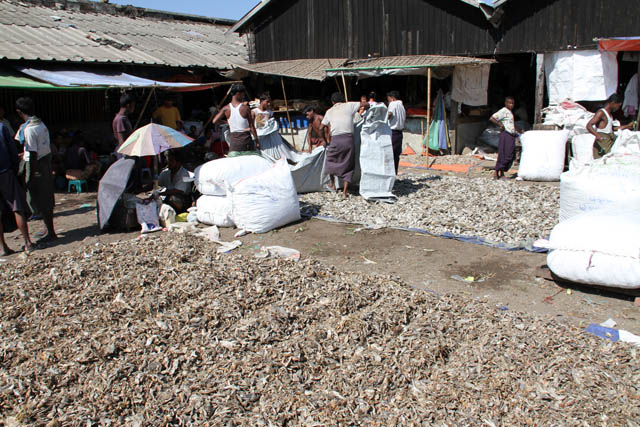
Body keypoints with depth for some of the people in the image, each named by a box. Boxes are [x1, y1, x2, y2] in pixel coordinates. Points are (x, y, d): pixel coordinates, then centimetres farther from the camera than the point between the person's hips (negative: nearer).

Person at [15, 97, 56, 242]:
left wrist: (31, 176, -16)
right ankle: (50, 230, 27)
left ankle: (51, 233, 6)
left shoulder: (28, 129, -19)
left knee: (40, 202, 0)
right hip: (47, 162, 9)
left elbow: (33, 154, -20)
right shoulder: (41, 124, 7)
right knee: (46, 200, 16)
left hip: (36, 165, -9)